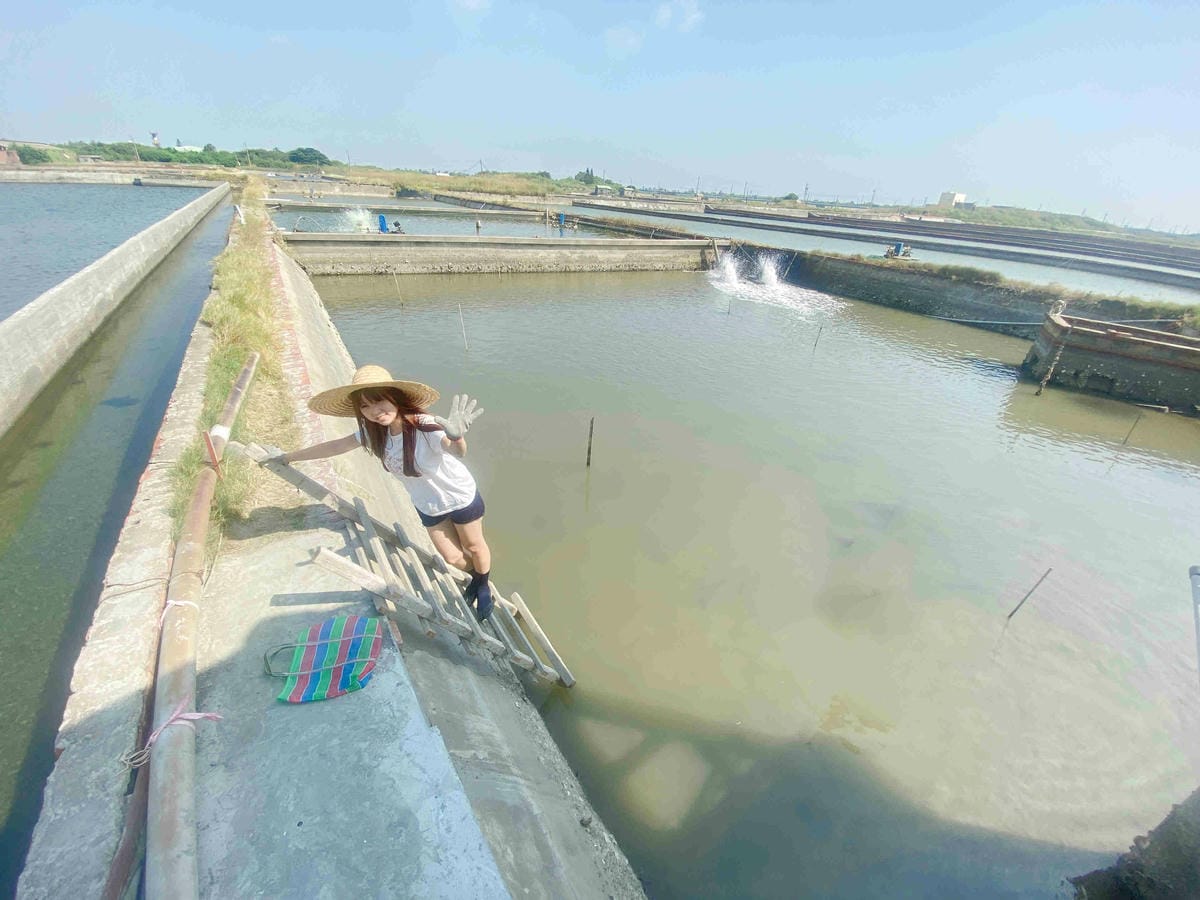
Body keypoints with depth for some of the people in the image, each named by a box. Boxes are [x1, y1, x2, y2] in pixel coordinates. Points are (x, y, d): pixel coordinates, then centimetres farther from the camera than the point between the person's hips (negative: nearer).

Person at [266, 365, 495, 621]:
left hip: (461, 498, -5)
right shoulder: (374, 431, -15)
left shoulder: (425, 427, -36)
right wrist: (288, 456, 12)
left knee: (474, 546, 18)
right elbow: (335, 446, 1)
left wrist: (456, 437, -80)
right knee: (452, 557, 19)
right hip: (428, 507, 5)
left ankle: (484, 586, 49)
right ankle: (475, 579, 53)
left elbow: (457, 451, -56)